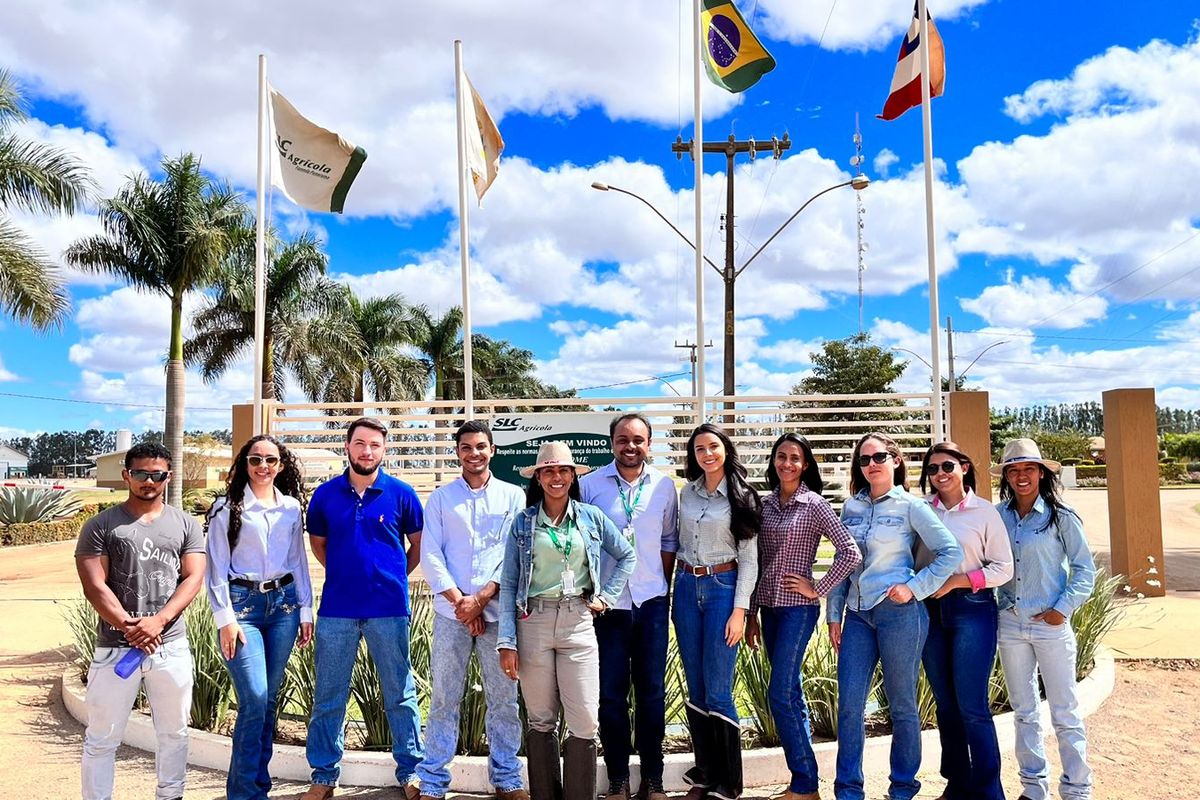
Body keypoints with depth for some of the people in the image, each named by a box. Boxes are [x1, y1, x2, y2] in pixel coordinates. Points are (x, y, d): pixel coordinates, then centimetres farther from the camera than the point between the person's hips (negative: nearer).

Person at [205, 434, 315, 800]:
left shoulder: (291, 507, 8)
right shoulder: (228, 507, -2)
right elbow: (216, 566, -4)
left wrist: (306, 611, 10)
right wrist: (224, 618, -9)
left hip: (283, 603, 4)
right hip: (242, 604, -4)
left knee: (269, 699, 10)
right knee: (254, 700, -9)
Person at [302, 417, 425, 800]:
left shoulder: (401, 493, -3)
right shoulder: (326, 493, 2)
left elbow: (419, 545, 8)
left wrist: (393, 579, 6)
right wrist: (345, 573, 10)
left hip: (389, 609, -1)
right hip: (336, 609, 2)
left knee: (400, 695, 9)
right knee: (328, 697, 10)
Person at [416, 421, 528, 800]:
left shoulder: (513, 496, 6)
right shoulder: (440, 498, 7)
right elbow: (431, 555, 1)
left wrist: (481, 599, -9)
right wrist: (459, 600, -9)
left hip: (498, 611, 0)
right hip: (451, 612, 0)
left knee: (504, 697, 6)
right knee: (444, 698, 5)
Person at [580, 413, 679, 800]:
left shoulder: (664, 486, 2)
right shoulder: (591, 484, -3)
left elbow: (669, 542, 11)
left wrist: (664, 588, 6)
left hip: (652, 602, 1)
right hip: (607, 604, -1)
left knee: (652, 692, 9)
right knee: (611, 695, 6)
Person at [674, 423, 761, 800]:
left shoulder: (741, 497, -4)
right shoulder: (687, 493, 9)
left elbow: (749, 558, -6)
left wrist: (739, 610, -12)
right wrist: (675, 590, 13)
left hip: (723, 588, -5)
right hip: (686, 588, 5)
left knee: (717, 692, -5)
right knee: (695, 689, 9)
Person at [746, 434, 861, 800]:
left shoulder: (815, 505, -8)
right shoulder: (765, 504, 8)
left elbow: (850, 553, -13)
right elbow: (758, 562, 11)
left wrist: (818, 589, -10)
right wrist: (752, 612, 11)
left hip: (797, 607, -6)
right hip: (769, 606, 6)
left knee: (780, 695, -8)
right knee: (791, 692, 12)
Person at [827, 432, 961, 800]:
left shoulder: (911, 506, -2)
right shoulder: (851, 507, 10)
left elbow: (951, 552, -6)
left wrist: (914, 588, -11)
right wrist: (834, 614, 11)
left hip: (899, 612, -4)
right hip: (857, 614, 4)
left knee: (902, 705, 7)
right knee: (849, 706, 3)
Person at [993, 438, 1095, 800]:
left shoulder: (1060, 516, -6)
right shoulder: (998, 516, 2)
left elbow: (1085, 568, -2)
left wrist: (1064, 609, -9)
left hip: (1051, 624, -3)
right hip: (1010, 624, 4)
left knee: (1064, 712, 4)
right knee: (1024, 711, 13)